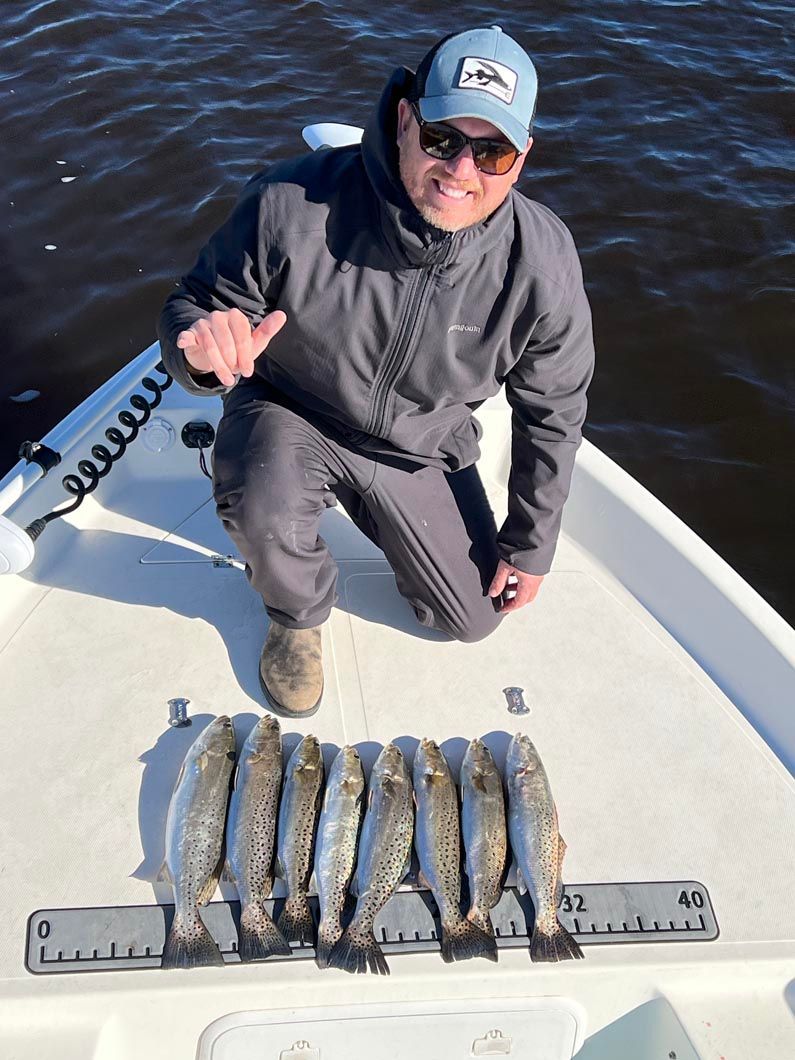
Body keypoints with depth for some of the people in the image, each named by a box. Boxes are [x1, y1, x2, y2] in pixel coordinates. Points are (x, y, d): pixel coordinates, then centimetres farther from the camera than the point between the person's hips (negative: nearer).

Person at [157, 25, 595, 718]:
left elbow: (554, 410, -7)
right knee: (263, 506, -37)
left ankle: (373, 512, 36)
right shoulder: (291, 205, -29)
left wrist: (531, 545, 0)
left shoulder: (543, 262, -22)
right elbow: (192, 305, -14)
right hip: (289, 414, -2)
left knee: (476, 617, 9)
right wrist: (204, 349, -41)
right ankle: (298, 616, 3)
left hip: (423, 447, 3)